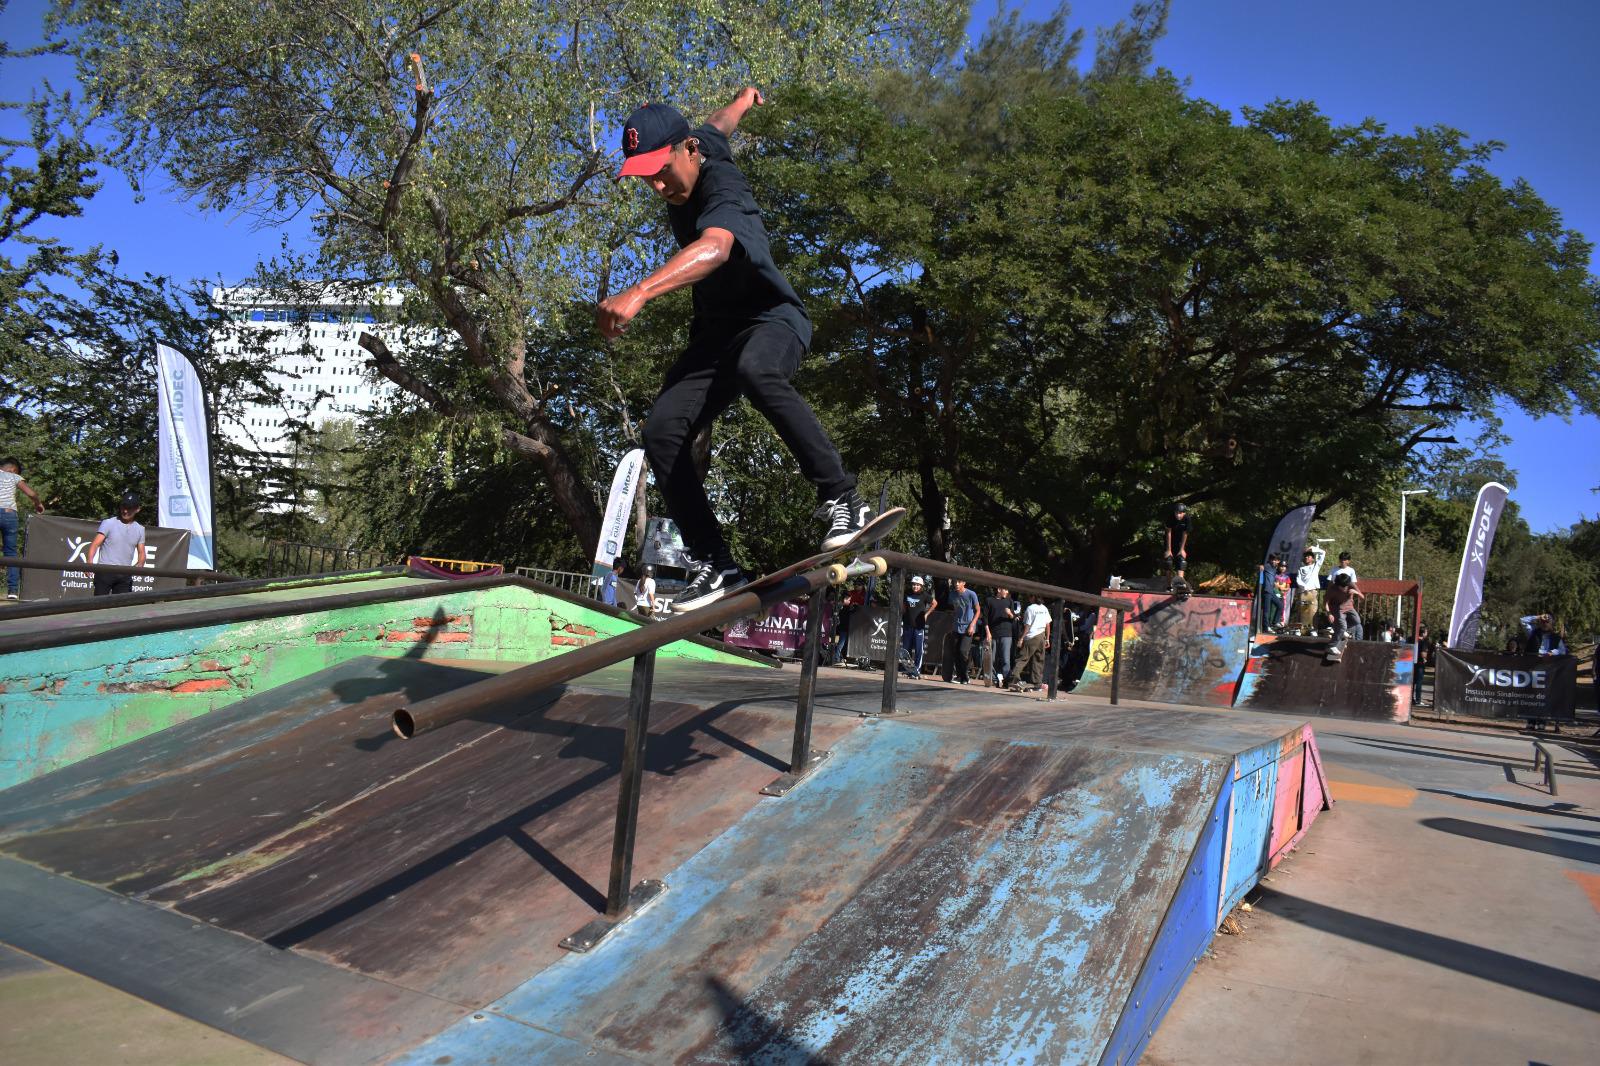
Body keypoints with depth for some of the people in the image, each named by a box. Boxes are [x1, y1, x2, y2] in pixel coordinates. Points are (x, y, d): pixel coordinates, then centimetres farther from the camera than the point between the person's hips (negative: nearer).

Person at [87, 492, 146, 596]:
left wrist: (139, 565, -7)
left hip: (125, 574, 4)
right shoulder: (108, 523, 1)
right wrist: (90, 562, -24)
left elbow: (141, 552, 15)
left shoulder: (140, 529, 13)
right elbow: (95, 544, -7)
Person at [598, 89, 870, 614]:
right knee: (663, 430, -15)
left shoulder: (721, 191, -27)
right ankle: (714, 565, -14)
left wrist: (638, 292, -66)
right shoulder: (701, 142, -1)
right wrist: (744, 98, 47)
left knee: (754, 370, -44)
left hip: (772, 317, -7)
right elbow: (719, 122, 23)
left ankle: (843, 500, -36)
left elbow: (715, 248, -50)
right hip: (716, 331, 8)